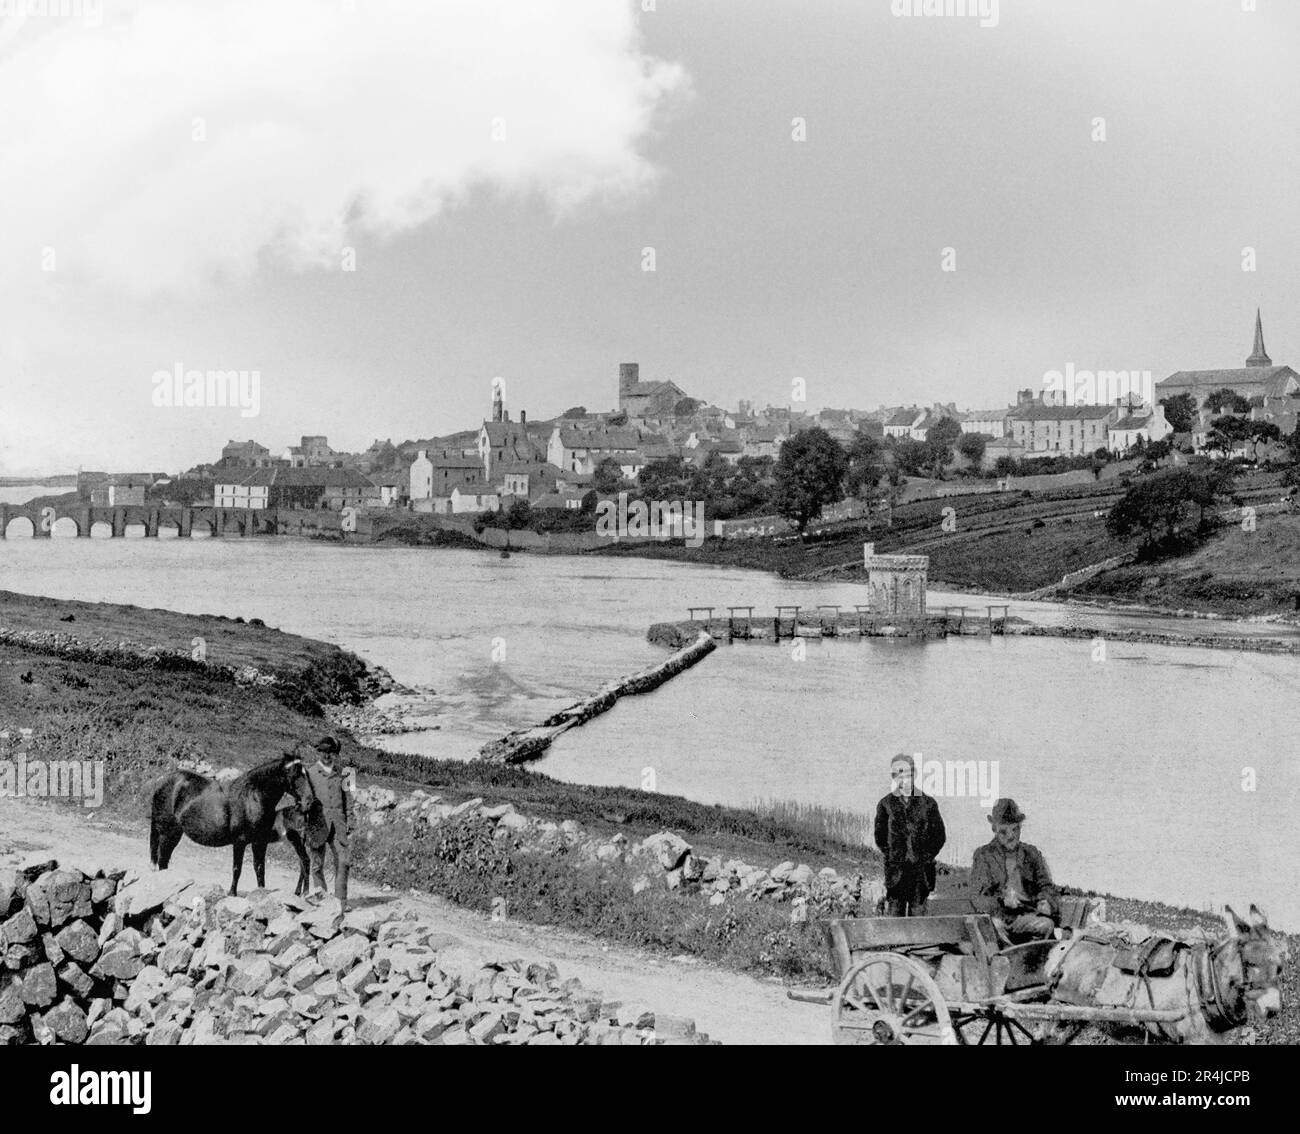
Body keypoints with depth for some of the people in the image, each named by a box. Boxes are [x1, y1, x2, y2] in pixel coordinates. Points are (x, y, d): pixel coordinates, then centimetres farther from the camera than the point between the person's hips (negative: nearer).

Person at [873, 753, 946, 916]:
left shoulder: (928, 803, 5)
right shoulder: (885, 804, 5)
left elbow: (939, 836, 8)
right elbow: (880, 837, 10)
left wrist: (926, 857, 0)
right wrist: (891, 857, 1)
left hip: (921, 870, 0)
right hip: (895, 870, 0)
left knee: (918, 915, 2)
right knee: (894, 916, -2)